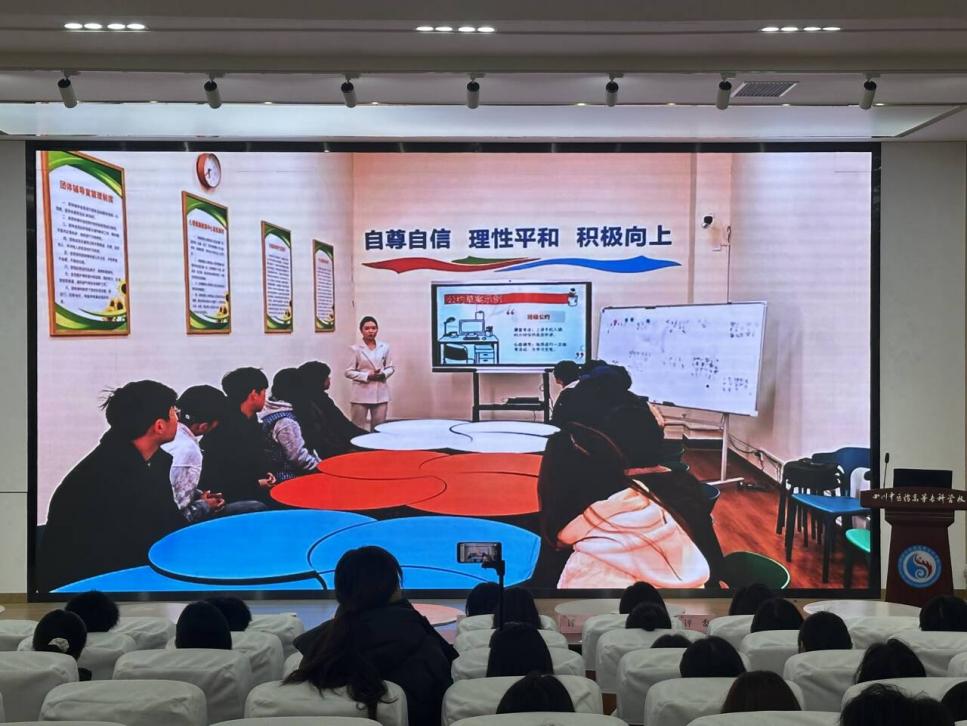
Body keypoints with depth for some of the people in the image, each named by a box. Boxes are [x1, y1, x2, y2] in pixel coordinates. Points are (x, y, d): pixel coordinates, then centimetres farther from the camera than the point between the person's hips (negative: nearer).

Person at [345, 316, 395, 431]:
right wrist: (367, 376, -14)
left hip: (381, 393, 3)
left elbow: (391, 367, 12)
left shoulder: (384, 347, 5)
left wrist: (384, 374, -9)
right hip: (361, 394, -3)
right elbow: (349, 372, -4)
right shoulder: (356, 349, -4)